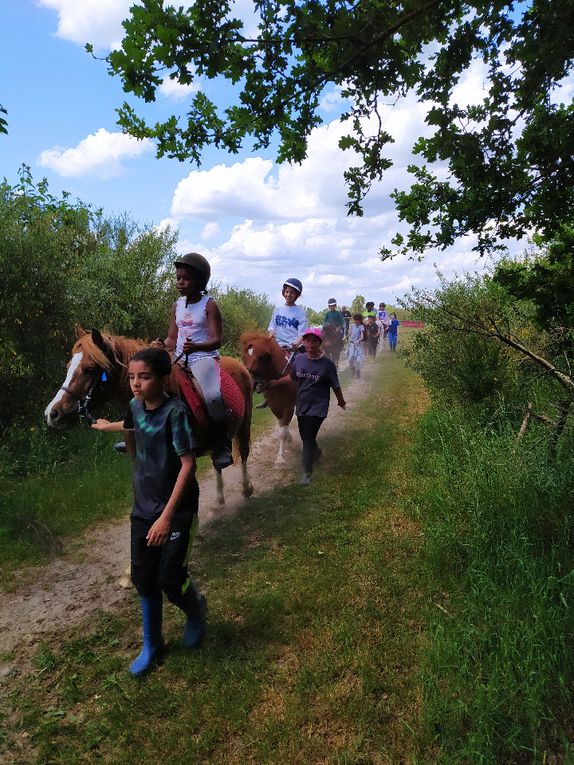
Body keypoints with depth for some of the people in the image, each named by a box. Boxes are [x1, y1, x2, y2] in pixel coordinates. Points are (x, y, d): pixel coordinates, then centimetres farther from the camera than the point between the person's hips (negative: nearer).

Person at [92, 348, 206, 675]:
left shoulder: (175, 411, -22)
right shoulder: (136, 405, -2)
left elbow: (188, 464, -23)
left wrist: (167, 516, -25)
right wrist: (108, 426, 46)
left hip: (176, 510, -6)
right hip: (143, 508, 6)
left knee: (170, 579, -2)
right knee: (143, 578, 11)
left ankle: (196, 609, 33)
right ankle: (151, 644, 33)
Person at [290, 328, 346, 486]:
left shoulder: (327, 364, -15)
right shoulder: (298, 359, -5)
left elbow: (335, 386, -5)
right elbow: (293, 378, 11)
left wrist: (341, 402, 5)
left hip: (318, 407, -5)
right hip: (301, 406, 5)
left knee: (308, 438, -7)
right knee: (304, 436, 20)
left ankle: (306, 473, 6)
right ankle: (316, 453, 51)